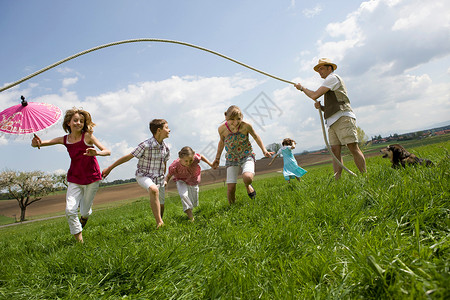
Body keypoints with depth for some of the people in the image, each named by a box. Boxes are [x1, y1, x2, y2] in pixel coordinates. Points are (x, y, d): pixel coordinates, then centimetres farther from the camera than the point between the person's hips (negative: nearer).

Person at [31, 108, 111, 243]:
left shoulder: (87, 136, -12)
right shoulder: (64, 139, -1)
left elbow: (107, 151, -17)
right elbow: (42, 143, 1)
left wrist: (97, 152, -39)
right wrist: (37, 143, -25)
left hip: (91, 178, -3)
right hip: (74, 179, 3)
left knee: (85, 212, 7)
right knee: (70, 210, -12)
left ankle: (84, 217, 47)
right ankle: (79, 240, 8)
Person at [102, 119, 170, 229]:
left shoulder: (166, 148, -1)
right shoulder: (146, 145, -19)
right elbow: (128, 157, -13)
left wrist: (163, 178, 26)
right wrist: (109, 168, -9)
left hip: (159, 177, 6)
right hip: (143, 175, -6)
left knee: (161, 204, 10)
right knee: (154, 190, -36)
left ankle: (160, 221, 37)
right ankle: (159, 222, -33)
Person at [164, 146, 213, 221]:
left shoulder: (195, 158, -34)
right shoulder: (175, 166, -35)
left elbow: (201, 156, -10)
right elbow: (169, 175, -17)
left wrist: (211, 164, -2)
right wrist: (165, 181, -38)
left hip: (193, 181, 2)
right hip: (181, 181, -2)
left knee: (194, 203, 11)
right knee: (183, 195, -32)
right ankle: (190, 215, -18)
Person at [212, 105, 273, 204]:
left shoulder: (246, 126, -19)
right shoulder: (222, 129, -14)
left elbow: (256, 137, 2)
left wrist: (264, 151, -3)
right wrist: (217, 158, 14)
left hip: (246, 155, -1)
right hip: (231, 158, 1)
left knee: (247, 177, -32)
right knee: (230, 188, -7)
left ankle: (248, 186, 7)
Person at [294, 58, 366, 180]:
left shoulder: (333, 78, 2)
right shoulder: (329, 88, 31)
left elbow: (315, 95, -8)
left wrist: (302, 88, 8)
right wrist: (321, 107, 10)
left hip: (343, 118, -9)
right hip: (333, 122, 9)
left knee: (353, 148, -14)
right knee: (335, 151, -3)